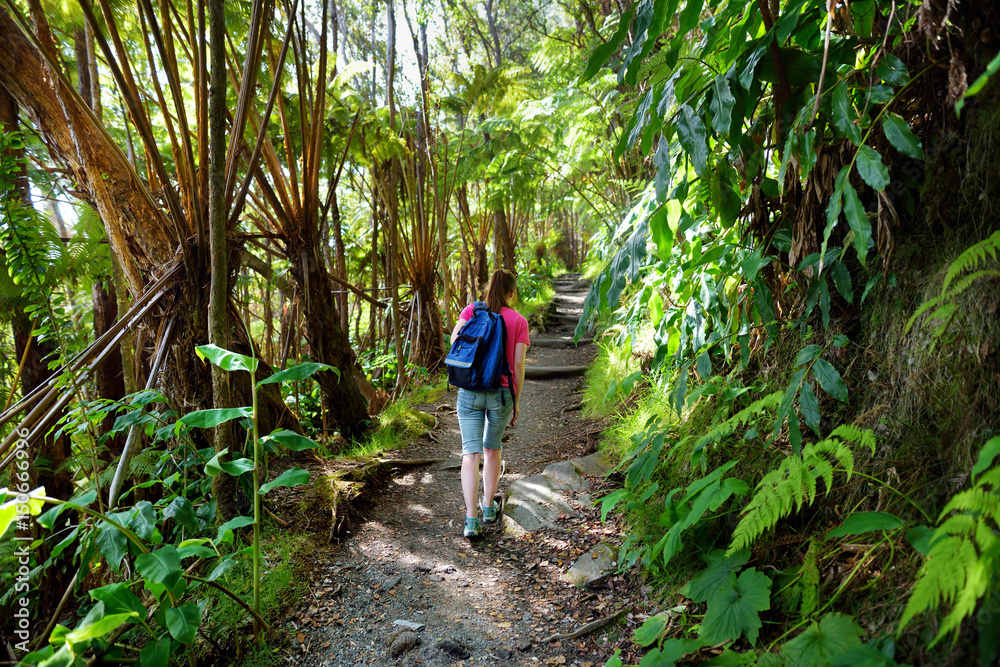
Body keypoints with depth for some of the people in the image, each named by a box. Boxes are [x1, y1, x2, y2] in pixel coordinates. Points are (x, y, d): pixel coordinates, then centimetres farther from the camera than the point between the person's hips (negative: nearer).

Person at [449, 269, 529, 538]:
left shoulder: (471, 310, 2)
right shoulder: (519, 321, -1)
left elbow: (454, 339, -12)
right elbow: (518, 365, -4)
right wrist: (516, 401, 5)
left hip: (470, 391, 0)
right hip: (502, 393, 0)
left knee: (471, 452, 1)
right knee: (492, 448, 20)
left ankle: (471, 518, -5)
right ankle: (488, 506, 29)